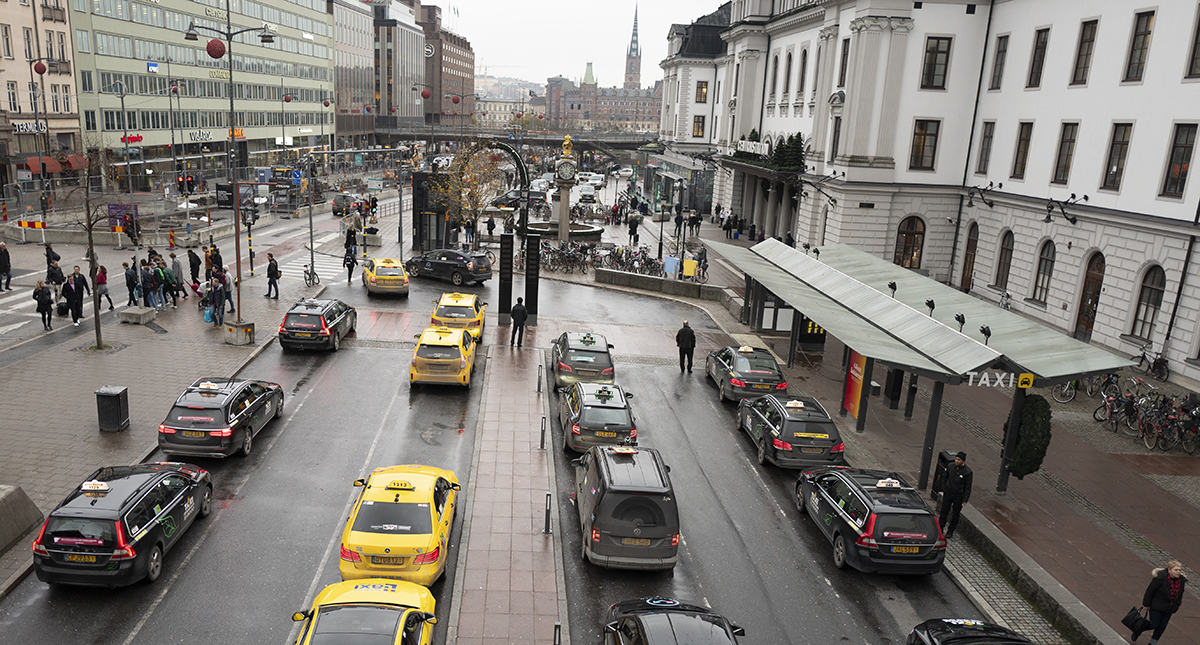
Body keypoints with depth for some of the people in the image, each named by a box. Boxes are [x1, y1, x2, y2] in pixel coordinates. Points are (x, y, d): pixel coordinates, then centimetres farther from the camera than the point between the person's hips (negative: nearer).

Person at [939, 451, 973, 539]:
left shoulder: (967, 472, -16)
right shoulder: (950, 467, -5)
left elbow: (968, 487, -10)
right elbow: (945, 479, 11)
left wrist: (965, 500, -10)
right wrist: (944, 489, 8)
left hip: (958, 496, -3)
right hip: (948, 494, 3)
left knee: (955, 515, 10)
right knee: (944, 512, 8)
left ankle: (950, 531, 24)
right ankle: (940, 529, 20)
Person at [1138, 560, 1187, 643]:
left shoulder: (1182, 580, -4)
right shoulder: (1160, 578, -23)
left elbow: (1180, 594, 12)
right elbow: (1150, 590, -16)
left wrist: (1176, 606, 13)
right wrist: (1146, 604, -11)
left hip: (1169, 609, 5)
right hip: (1156, 607, -5)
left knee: (1162, 626, 9)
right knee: (1154, 625, 1)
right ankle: (1138, 631, 29)